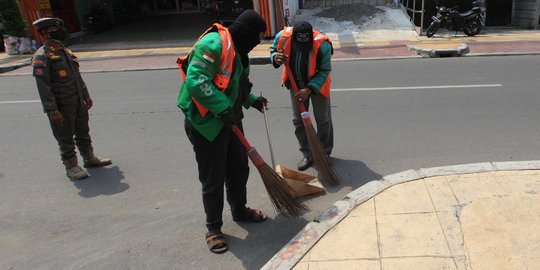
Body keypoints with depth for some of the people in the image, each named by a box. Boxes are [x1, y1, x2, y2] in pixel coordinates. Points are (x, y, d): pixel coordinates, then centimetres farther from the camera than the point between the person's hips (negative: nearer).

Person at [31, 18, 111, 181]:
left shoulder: (66, 51, 11)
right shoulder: (42, 57, -14)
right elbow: (43, 87, -18)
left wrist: (86, 96, 19)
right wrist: (53, 111, -22)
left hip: (78, 103, 8)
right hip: (61, 107, -8)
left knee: (83, 133, 19)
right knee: (66, 138, 4)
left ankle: (89, 158, 34)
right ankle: (71, 167, 17)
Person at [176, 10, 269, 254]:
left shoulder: (236, 50, 12)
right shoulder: (213, 43, -20)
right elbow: (196, 81, -30)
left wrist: (251, 100, 18)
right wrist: (223, 108, -28)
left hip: (229, 121, 10)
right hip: (206, 124, -9)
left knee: (239, 168, 19)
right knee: (213, 179, 2)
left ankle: (239, 211, 41)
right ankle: (213, 229, 20)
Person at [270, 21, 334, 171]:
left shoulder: (322, 45, -33)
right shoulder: (282, 37, -24)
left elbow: (324, 72, -21)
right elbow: (273, 50, -3)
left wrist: (309, 89, -31)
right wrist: (275, 58, -27)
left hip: (317, 84, -3)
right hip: (296, 85, 3)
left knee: (323, 120, 7)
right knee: (298, 120, 8)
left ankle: (324, 153, 26)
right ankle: (307, 154, 24)